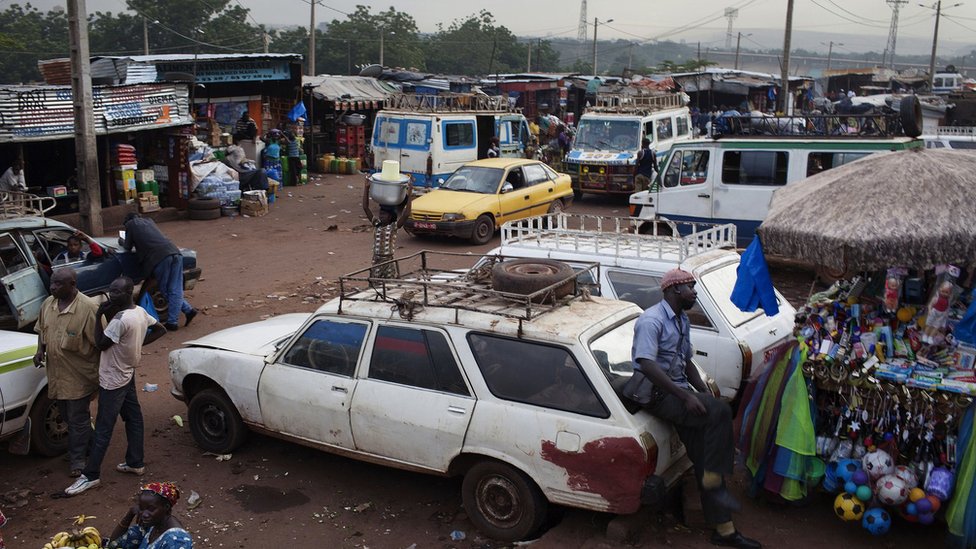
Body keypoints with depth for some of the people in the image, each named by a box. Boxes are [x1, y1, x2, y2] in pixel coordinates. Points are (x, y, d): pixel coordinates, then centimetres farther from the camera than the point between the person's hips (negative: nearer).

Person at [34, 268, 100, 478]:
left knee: (77, 419, 4)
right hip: (56, 372, 7)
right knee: (67, 414, 20)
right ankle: (89, 446, 41)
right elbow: (41, 329, 17)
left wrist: (101, 371, -15)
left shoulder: (88, 308, -21)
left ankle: (78, 461, 17)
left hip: (79, 375, -7)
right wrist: (40, 350, 1)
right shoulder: (48, 303, 0)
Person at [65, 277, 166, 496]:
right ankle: (135, 462, 29)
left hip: (113, 380, -10)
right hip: (127, 374, 10)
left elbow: (101, 344, -20)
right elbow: (160, 329, 13)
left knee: (103, 428, -2)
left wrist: (99, 316, -17)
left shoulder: (121, 319, -28)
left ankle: (90, 475, 5)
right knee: (133, 418, 17)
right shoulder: (141, 312, -1)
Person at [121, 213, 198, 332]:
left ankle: (188, 310, 2)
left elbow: (128, 247, 21)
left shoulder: (131, 224, 16)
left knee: (165, 290, 7)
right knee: (175, 290, 9)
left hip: (160, 257, -6)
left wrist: (122, 241, 41)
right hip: (175, 253, 6)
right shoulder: (149, 221, 31)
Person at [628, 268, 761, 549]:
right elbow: (647, 365, -24)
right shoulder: (652, 320, -14)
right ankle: (714, 479, -14)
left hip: (678, 391, 8)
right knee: (720, 412, -26)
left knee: (703, 457, -1)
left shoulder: (682, 321, 16)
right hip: (657, 394, -8)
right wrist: (686, 396, -26)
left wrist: (704, 392, 7)